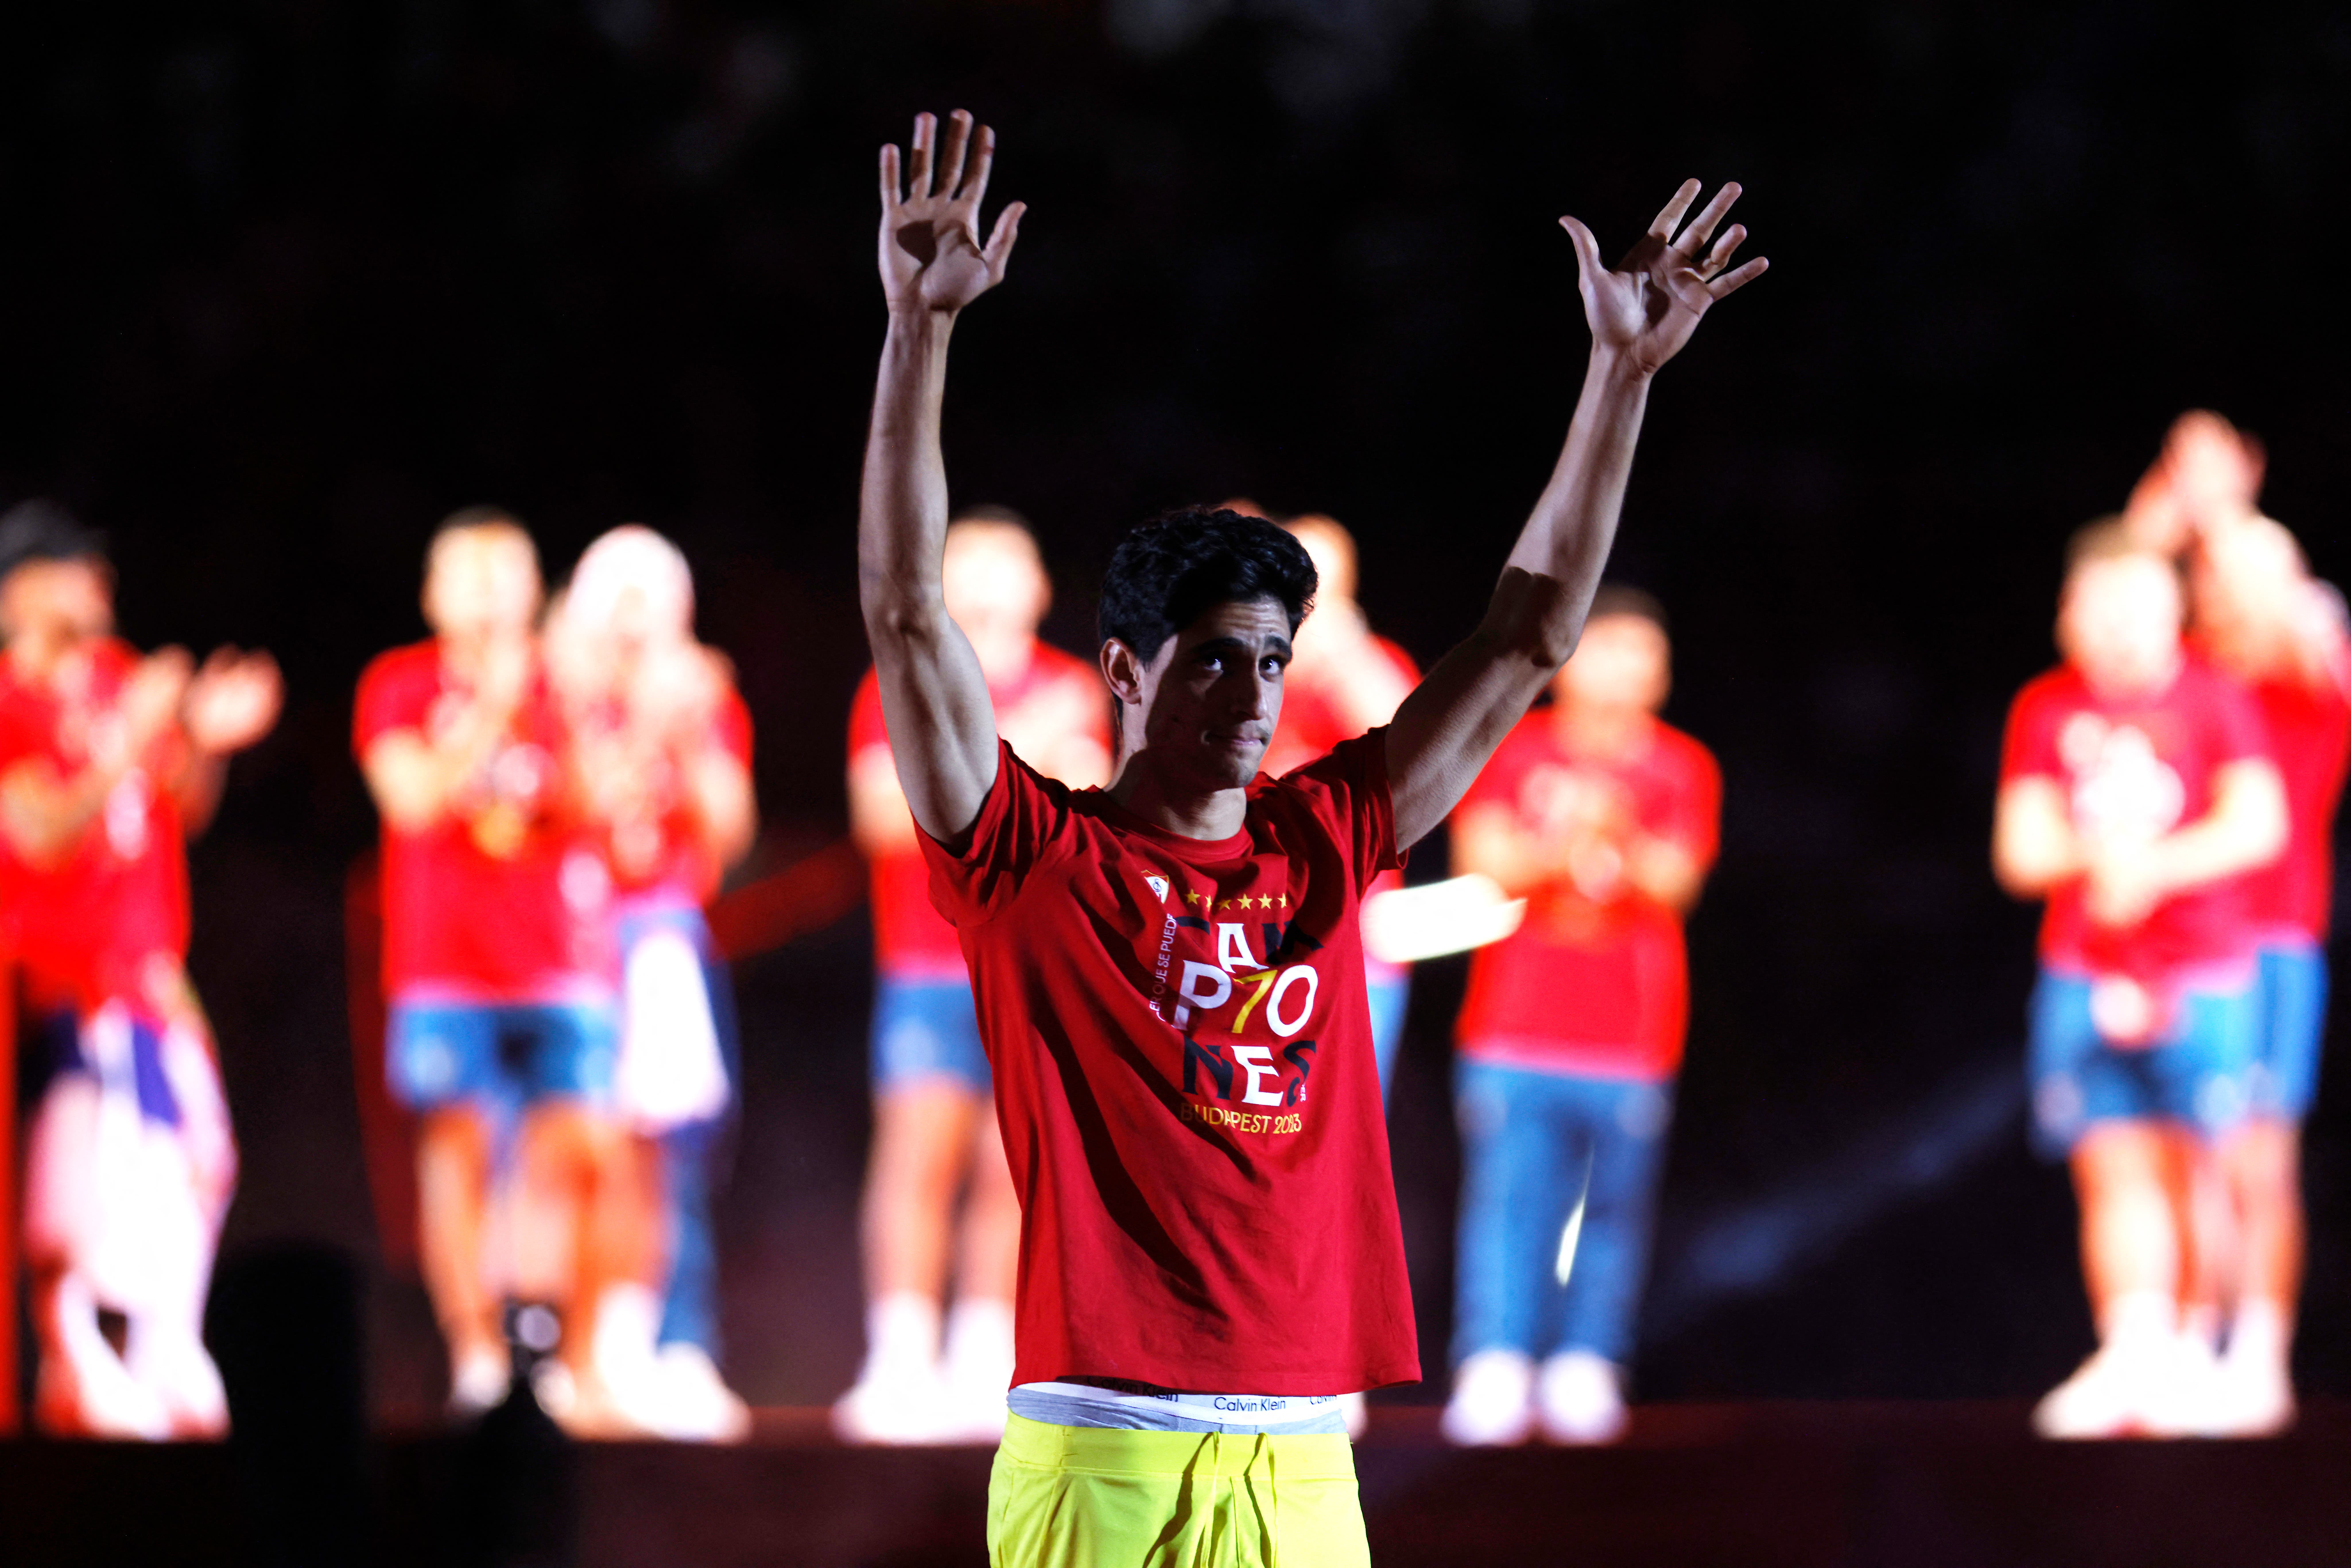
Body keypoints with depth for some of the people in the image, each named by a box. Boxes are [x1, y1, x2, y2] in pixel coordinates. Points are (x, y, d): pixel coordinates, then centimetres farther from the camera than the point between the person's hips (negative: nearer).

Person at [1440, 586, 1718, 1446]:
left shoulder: (1682, 769, 8)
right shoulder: (1511, 751, 7)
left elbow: (1674, 882, -4)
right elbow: (1485, 858, -3)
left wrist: (1619, 839, -24)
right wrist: (1559, 847, -21)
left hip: (1630, 1040, 1)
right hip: (1514, 1033, -1)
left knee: (1615, 1204, 0)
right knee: (1506, 1194, -7)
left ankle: (1586, 1372, 6)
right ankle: (1494, 1375, -6)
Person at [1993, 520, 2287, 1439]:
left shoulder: (2212, 700, 0)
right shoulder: (2045, 710, 5)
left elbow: (2257, 825, -8)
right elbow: (2021, 853, 1)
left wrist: (2154, 866, -19)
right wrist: (2096, 854, -18)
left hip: (2201, 974, -2)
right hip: (2084, 976, 2)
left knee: (2189, 1167, -1)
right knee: (2112, 1169, -6)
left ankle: (2189, 1355, 8)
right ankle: (2130, 1352, -11)